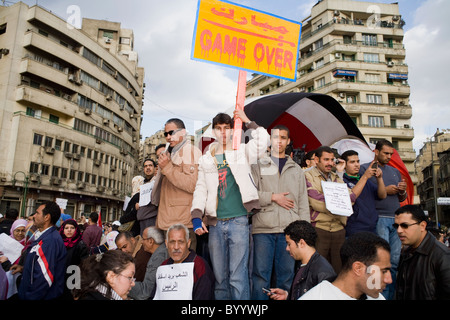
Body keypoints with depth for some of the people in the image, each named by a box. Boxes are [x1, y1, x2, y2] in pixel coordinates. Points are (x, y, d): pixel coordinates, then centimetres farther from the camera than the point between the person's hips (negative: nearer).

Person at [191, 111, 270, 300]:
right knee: (219, 277, 11)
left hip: (238, 220, -3)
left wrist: (247, 121, -2)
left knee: (238, 276, -4)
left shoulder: (242, 151, 8)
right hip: (215, 224, 3)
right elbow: (201, 189, 9)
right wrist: (196, 216, -3)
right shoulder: (206, 160, 14)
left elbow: (264, 140, -9)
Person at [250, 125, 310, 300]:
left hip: (289, 229, 3)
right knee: (261, 275, 1)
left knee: (286, 275, 8)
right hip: (263, 228, -2)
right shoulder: (258, 166, 8)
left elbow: (303, 202, 13)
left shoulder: (296, 170, 18)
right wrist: (273, 197, -8)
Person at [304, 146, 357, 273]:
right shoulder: (308, 175, -2)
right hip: (318, 229, -6)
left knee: (339, 271, 10)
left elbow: (351, 197, 6)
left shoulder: (337, 178, 19)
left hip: (339, 229, 6)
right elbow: (316, 202, -14)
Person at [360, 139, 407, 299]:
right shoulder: (365, 168, 3)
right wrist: (384, 191, -11)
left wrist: (403, 191, 4)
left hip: (395, 219, 6)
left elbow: (402, 199, 26)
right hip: (378, 219, -6)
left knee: (396, 260, 6)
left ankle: (391, 295, 17)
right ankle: (382, 296, 3)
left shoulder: (395, 171, 22)